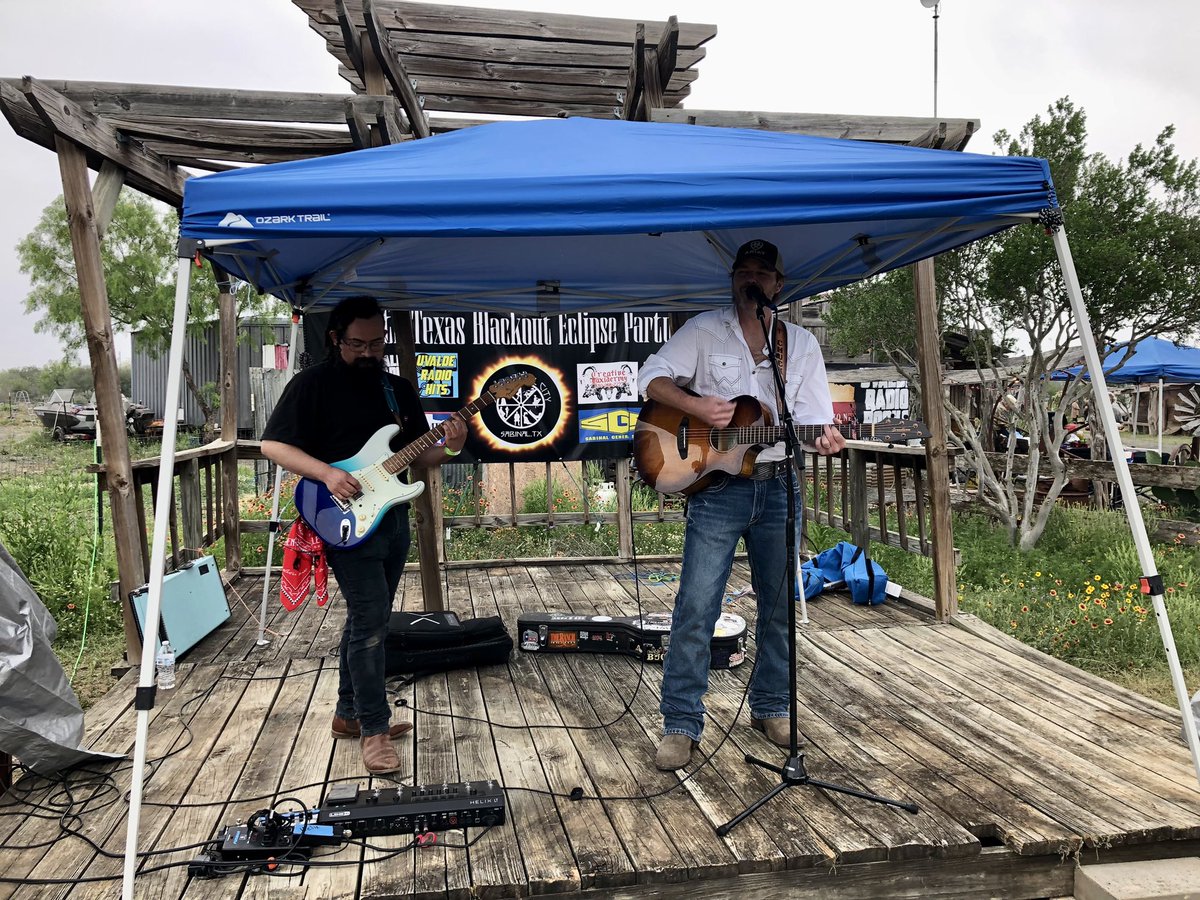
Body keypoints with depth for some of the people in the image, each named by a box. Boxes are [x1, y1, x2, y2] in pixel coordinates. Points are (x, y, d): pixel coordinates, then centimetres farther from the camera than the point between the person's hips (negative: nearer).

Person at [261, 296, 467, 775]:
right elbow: (273, 444, -9)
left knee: (367, 620, 14)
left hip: (393, 517, 7)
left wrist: (449, 448, -9)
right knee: (371, 620, -9)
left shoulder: (399, 389, 11)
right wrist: (328, 474, -22)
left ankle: (349, 714, 28)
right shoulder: (313, 384, -6)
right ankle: (374, 729, 2)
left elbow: (418, 454, 13)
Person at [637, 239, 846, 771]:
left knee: (781, 606, 11)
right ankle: (681, 724, 4)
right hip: (717, 485, -3)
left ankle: (771, 709, 28)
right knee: (696, 607, -6)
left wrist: (824, 439, -15)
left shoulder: (801, 344, 12)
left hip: (779, 488, 3)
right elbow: (653, 378, -3)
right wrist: (697, 406, -20)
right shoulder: (704, 331, 4)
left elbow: (813, 417, 8)